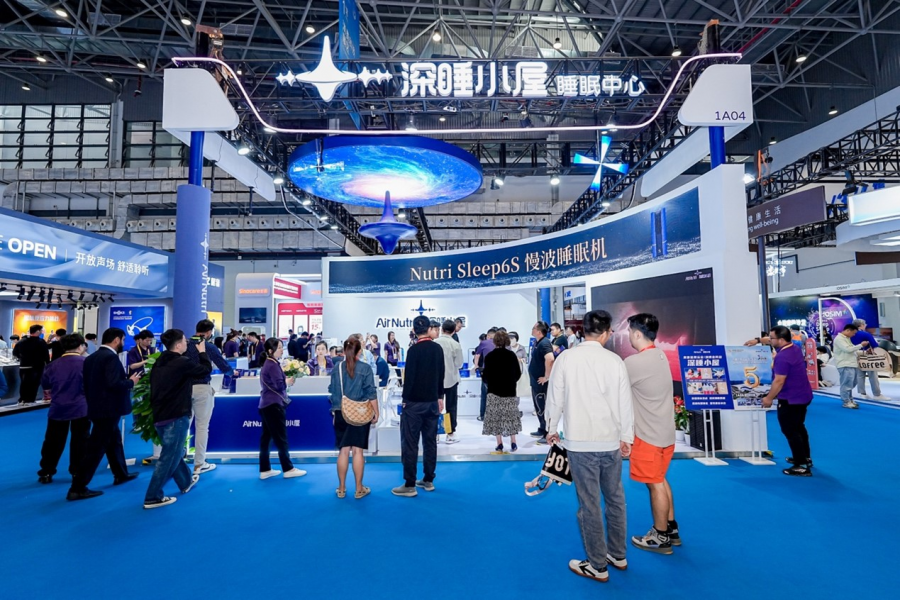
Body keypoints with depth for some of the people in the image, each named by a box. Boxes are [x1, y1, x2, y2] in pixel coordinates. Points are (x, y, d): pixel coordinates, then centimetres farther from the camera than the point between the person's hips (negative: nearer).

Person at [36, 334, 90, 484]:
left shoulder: (53, 365, 3)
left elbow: (46, 388, 14)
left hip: (58, 408, 3)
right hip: (81, 408, -3)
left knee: (53, 441, 12)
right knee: (80, 441, 7)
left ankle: (46, 473, 18)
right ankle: (77, 472, 13)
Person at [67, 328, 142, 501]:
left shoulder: (91, 357, 9)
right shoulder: (111, 357, -19)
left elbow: (86, 383, 14)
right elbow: (113, 384, -27)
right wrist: (131, 381, -11)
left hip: (97, 407, 10)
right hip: (108, 409, -10)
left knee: (114, 441, 21)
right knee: (96, 448, -3)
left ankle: (121, 475, 34)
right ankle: (77, 488, 3)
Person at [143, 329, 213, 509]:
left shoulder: (159, 363, 7)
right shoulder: (182, 362, -17)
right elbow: (206, 369, -3)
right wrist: (202, 351, 9)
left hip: (160, 416, 9)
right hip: (176, 417, -9)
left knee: (173, 453, 22)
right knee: (169, 457, 1)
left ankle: (186, 482, 39)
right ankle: (153, 497, 5)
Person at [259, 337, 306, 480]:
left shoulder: (268, 364, 15)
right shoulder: (273, 365, -15)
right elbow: (279, 385, -23)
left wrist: (286, 381, 4)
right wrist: (288, 382, -5)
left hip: (266, 404, 10)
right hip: (273, 405, -10)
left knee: (266, 437, 11)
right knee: (281, 437, -2)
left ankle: (264, 470, 16)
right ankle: (288, 469, 6)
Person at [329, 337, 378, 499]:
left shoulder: (337, 369, 2)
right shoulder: (365, 368, -7)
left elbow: (332, 393, 8)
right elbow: (371, 393, -8)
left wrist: (335, 412, 20)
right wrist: (376, 413, 1)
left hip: (341, 414, 3)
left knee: (343, 451, 9)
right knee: (357, 451, 3)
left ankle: (341, 489, 18)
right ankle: (359, 489, 12)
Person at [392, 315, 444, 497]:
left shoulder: (414, 350, -14)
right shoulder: (438, 349, 5)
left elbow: (409, 376, -15)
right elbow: (441, 375, 10)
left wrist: (405, 398, -5)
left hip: (415, 402, -6)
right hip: (432, 401, 6)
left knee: (410, 443, -1)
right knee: (430, 441, 12)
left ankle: (409, 485, 3)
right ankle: (428, 480, 20)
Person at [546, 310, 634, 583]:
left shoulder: (565, 358, -8)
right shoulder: (615, 360, -6)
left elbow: (555, 397, -2)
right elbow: (625, 402, 0)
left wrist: (551, 429, 12)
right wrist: (627, 436, 13)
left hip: (580, 441, -2)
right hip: (611, 440, 3)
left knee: (589, 503, 6)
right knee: (615, 498, 19)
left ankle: (598, 566, 18)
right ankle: (617, 555, 34)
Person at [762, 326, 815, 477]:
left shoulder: (783, 357, -27)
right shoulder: (795, 348, 3)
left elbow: (779, 381, -25)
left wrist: (769, 398, -15)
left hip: (790, 400, -10)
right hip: (803, 396, 10)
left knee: (790, 432, 0)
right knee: (799, 427, 23)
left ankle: (802, 467, 4)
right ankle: (805, 458, 36)